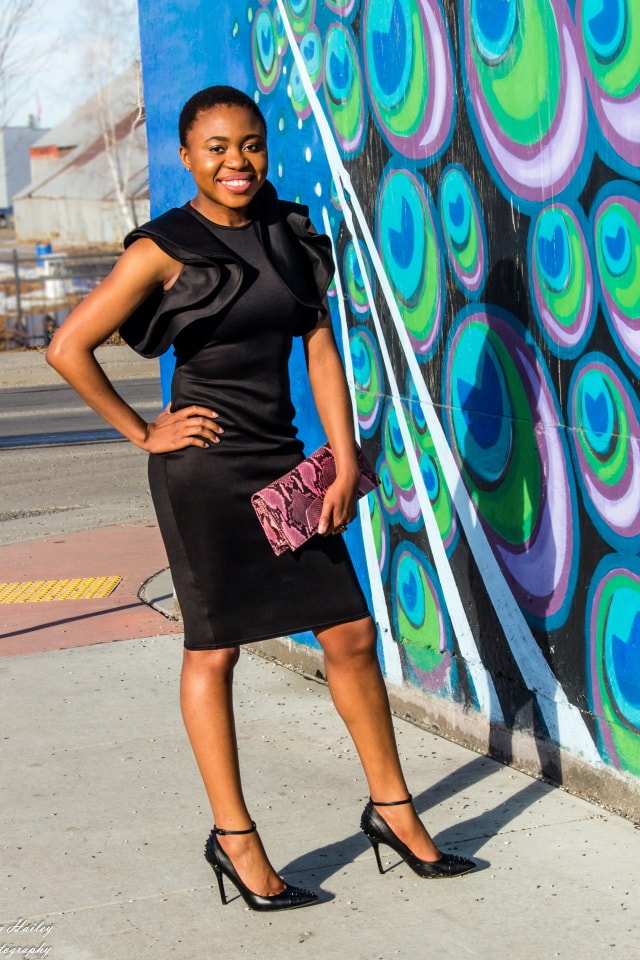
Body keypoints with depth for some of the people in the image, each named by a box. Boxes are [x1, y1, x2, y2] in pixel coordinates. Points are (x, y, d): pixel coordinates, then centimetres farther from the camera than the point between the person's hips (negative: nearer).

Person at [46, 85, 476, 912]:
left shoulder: (290, 234, 7)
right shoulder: (165, 249, -9)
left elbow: (320, 349, 6)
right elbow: (68, 348, -11)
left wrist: (346, 462, -1)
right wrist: (142, 434, -6)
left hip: (284, 463, 5)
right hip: (204, 470, -5)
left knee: (351, 635, 7)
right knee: (213, 651, 4)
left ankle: (391, 807, 22)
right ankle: (233, 836, 16)